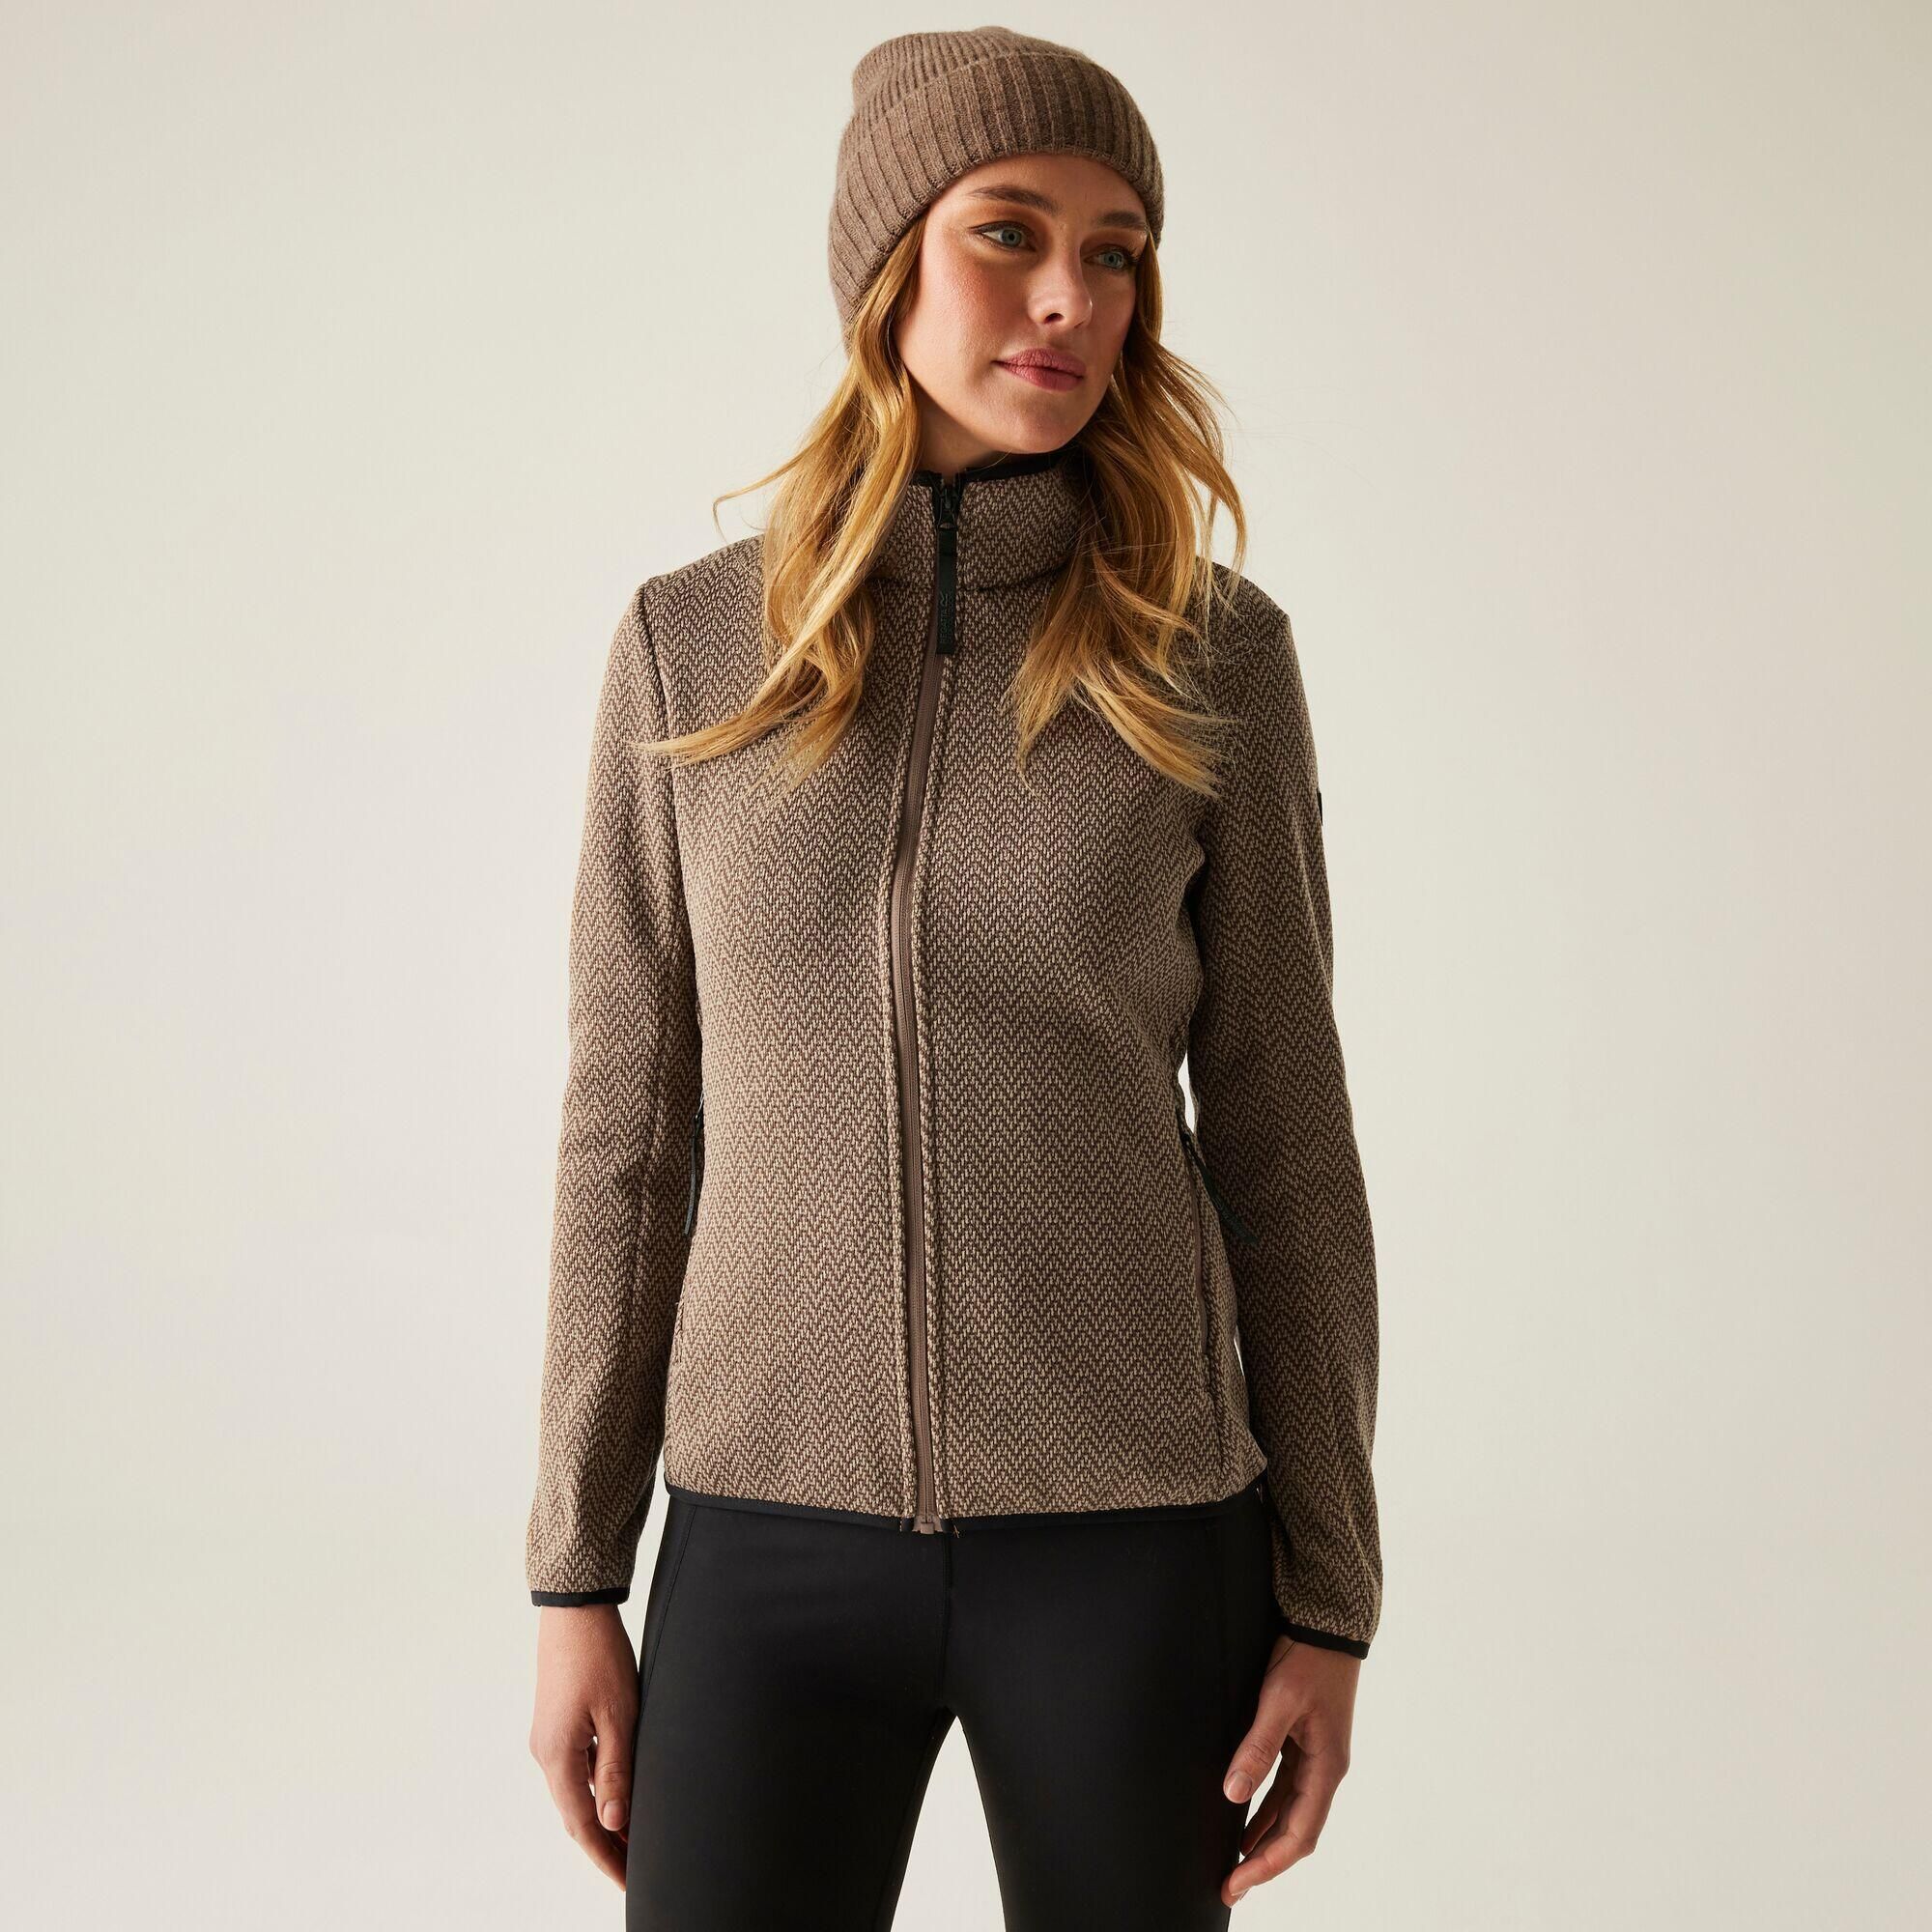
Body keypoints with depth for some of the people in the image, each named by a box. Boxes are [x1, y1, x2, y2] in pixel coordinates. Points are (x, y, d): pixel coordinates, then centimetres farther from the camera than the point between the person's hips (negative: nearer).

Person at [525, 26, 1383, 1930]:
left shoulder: (1211, 654, -3)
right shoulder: (693, 643, 0)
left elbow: (1279, 1138, 0)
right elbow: (633, 1126, 3)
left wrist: (1328, 1598, 0)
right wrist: (574, 1576, 3)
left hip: (1128, 1537, 0)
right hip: (776, 1532, 1)